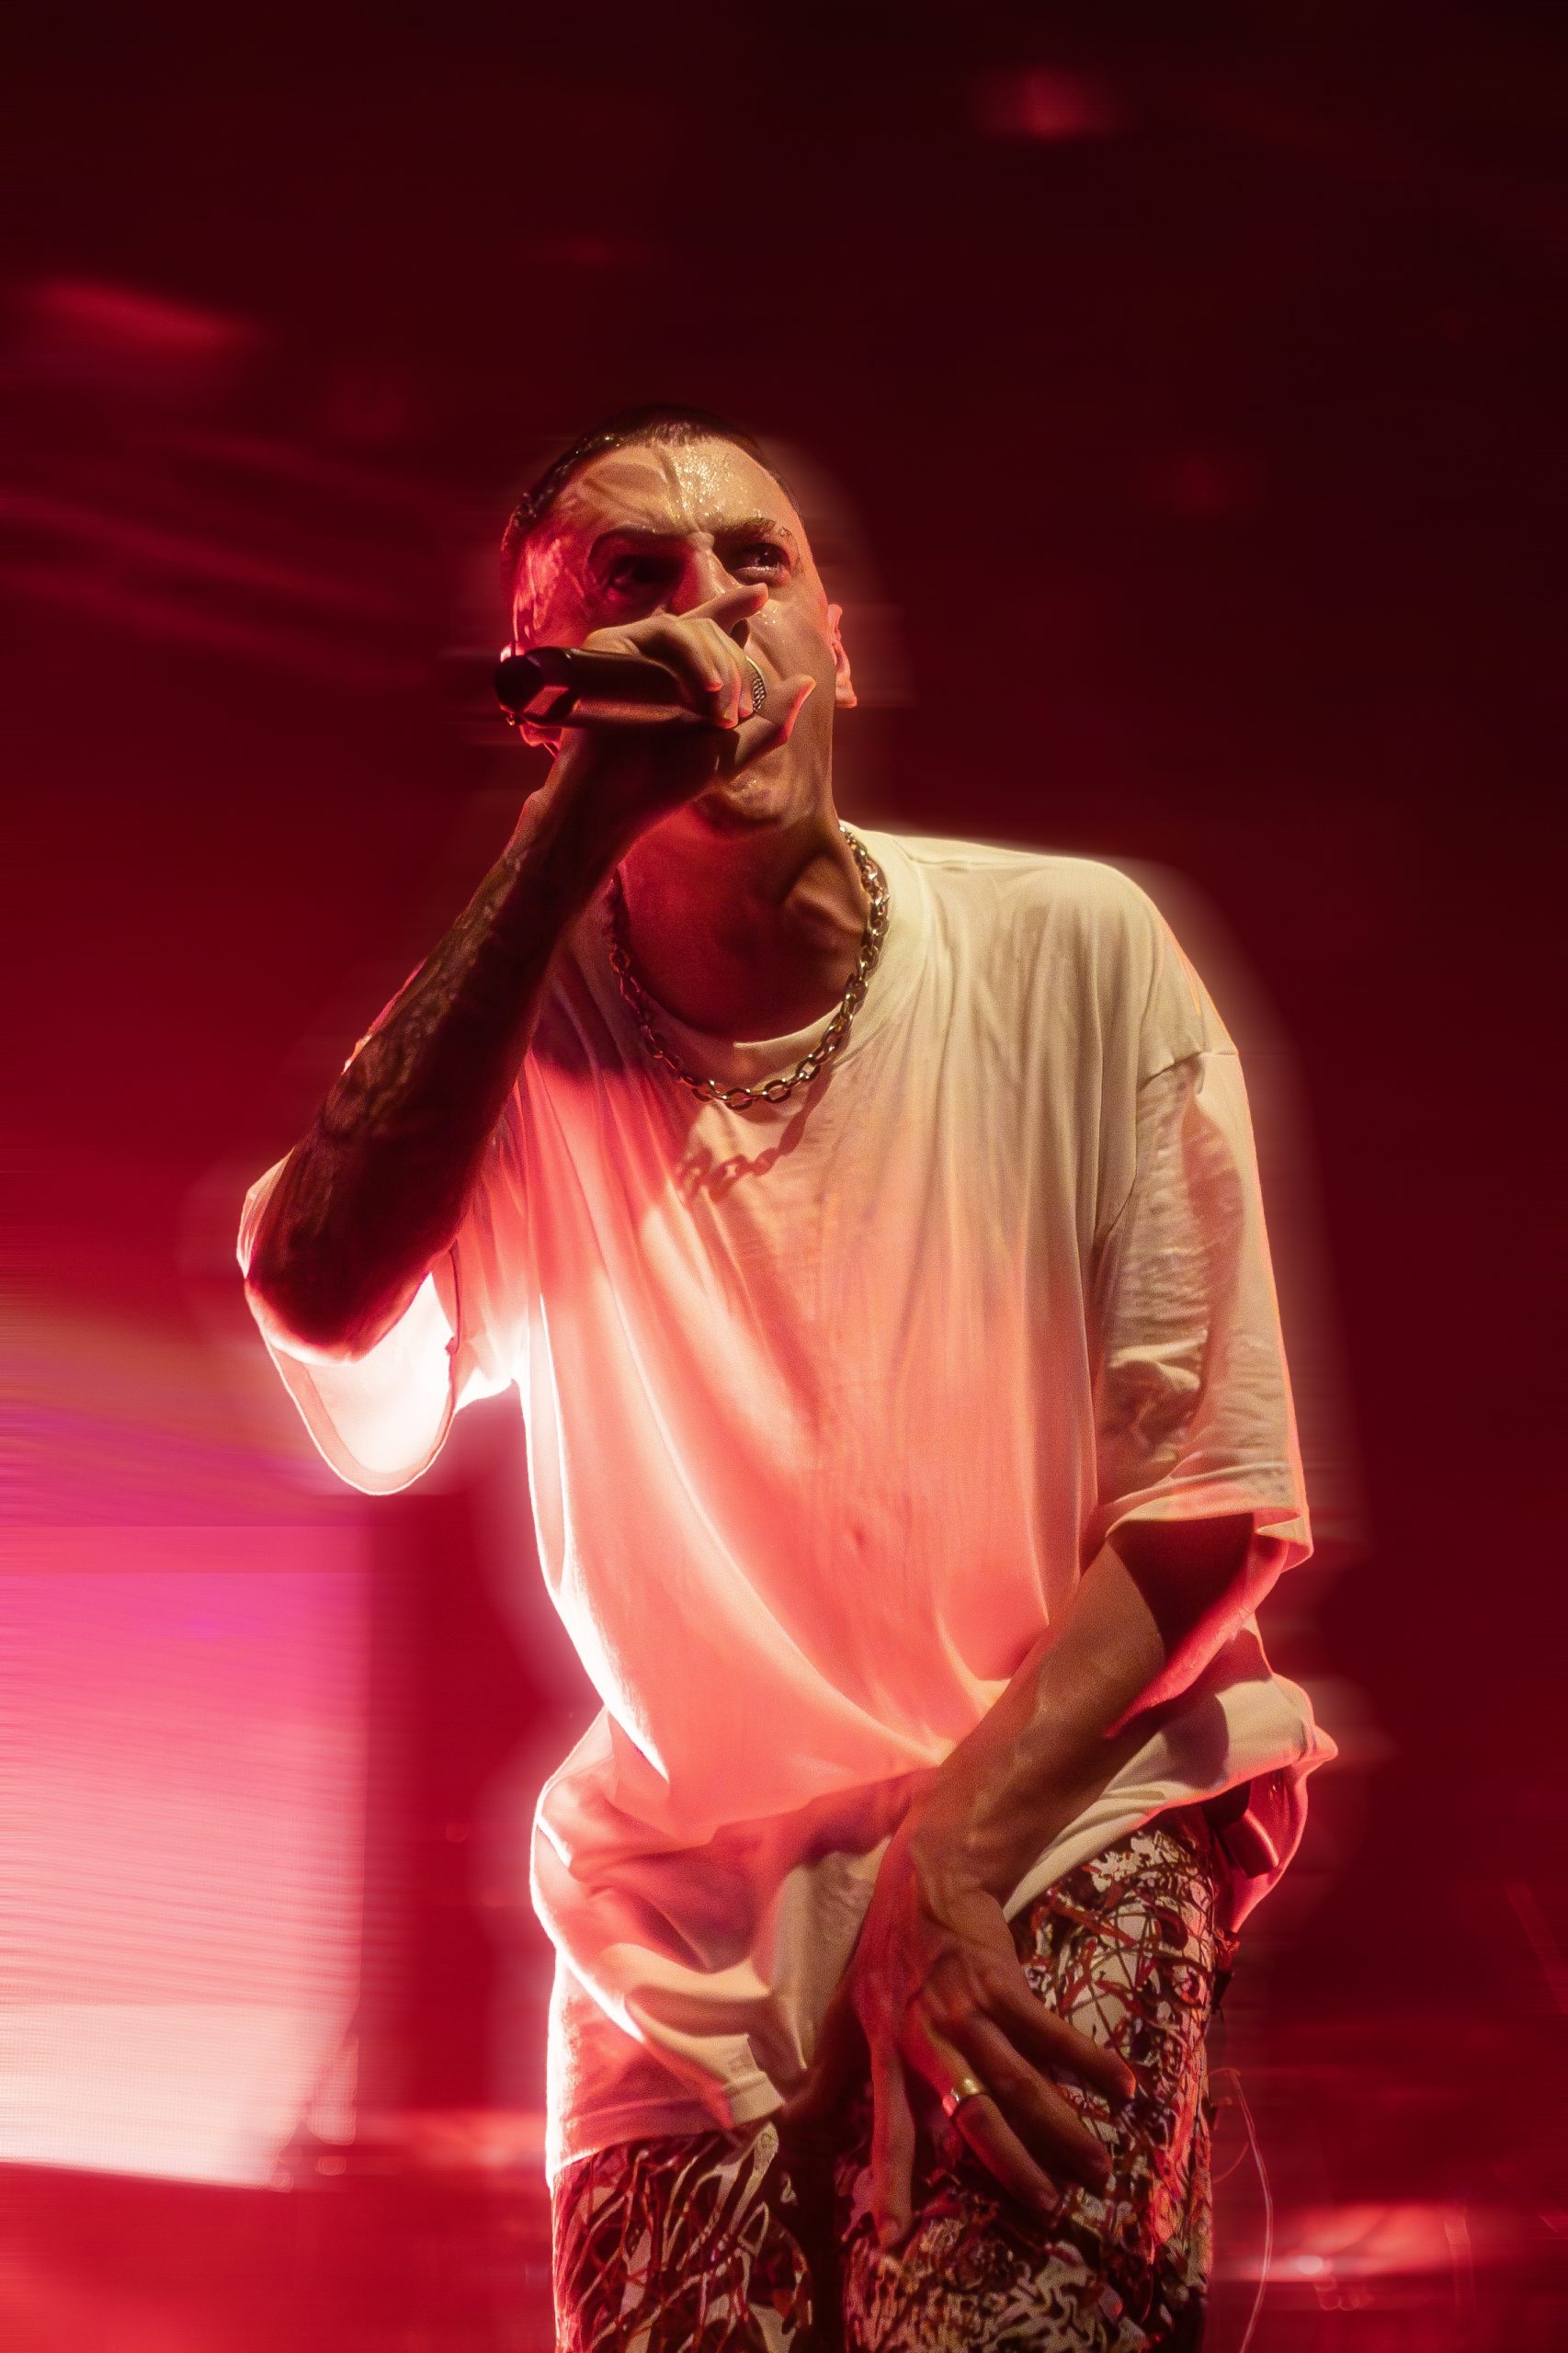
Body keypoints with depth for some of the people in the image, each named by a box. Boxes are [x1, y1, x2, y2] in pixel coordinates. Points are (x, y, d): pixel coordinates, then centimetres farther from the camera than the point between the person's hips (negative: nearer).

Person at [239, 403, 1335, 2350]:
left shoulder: (1071, 951, -8)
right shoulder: (508, 1022, -3)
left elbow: (1210, 1495, -7)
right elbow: (333, 1328, -26)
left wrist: (959, 1843, -19)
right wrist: (573, 832, -26)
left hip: (1063, 1803, -2)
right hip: (688, 1887, 3)